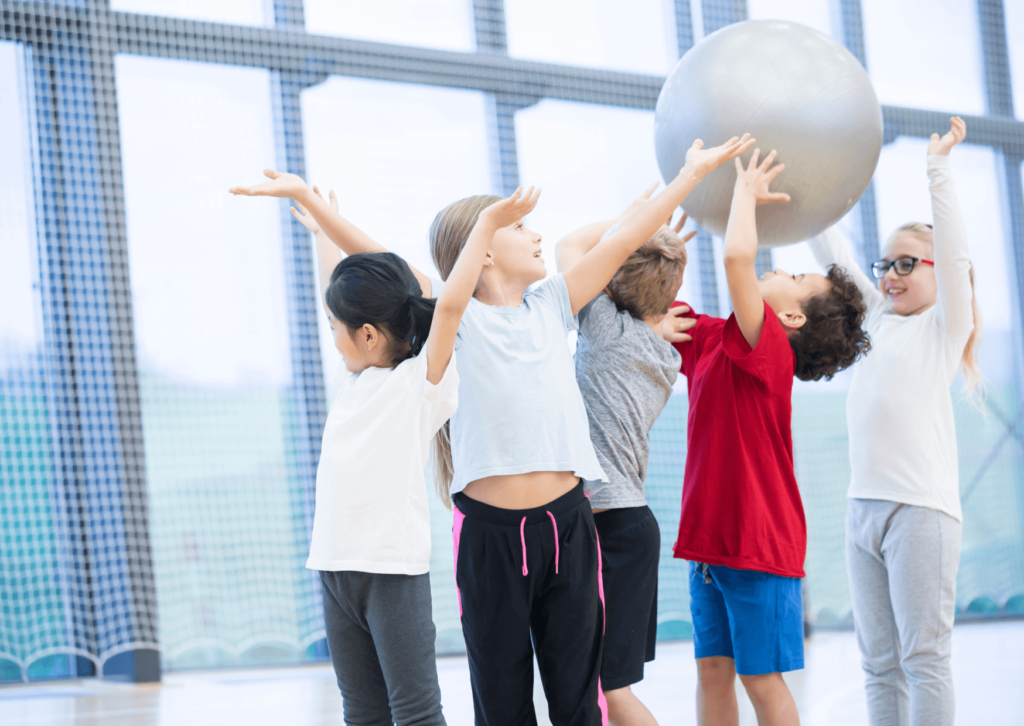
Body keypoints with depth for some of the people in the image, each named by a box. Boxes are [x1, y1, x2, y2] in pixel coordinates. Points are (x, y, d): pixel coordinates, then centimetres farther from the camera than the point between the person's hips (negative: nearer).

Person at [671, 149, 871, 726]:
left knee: (763, 678, 0)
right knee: (713, 669, 10)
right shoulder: (710, 340, 8)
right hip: (710, 539, 8)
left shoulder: (768, 349, -16)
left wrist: (747, 190, -15)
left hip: (759, 546, -8)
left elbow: (737, 257, -31)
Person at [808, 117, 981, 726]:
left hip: (921, 509, -6)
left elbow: (955, 253, -11)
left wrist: (939, 166, -10)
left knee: (924, 658, -7)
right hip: (863, 509, 6)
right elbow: (834, 257, 23)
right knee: (879, 664, 6)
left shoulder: (945, 326, 2)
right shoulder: (879, 322, 18)